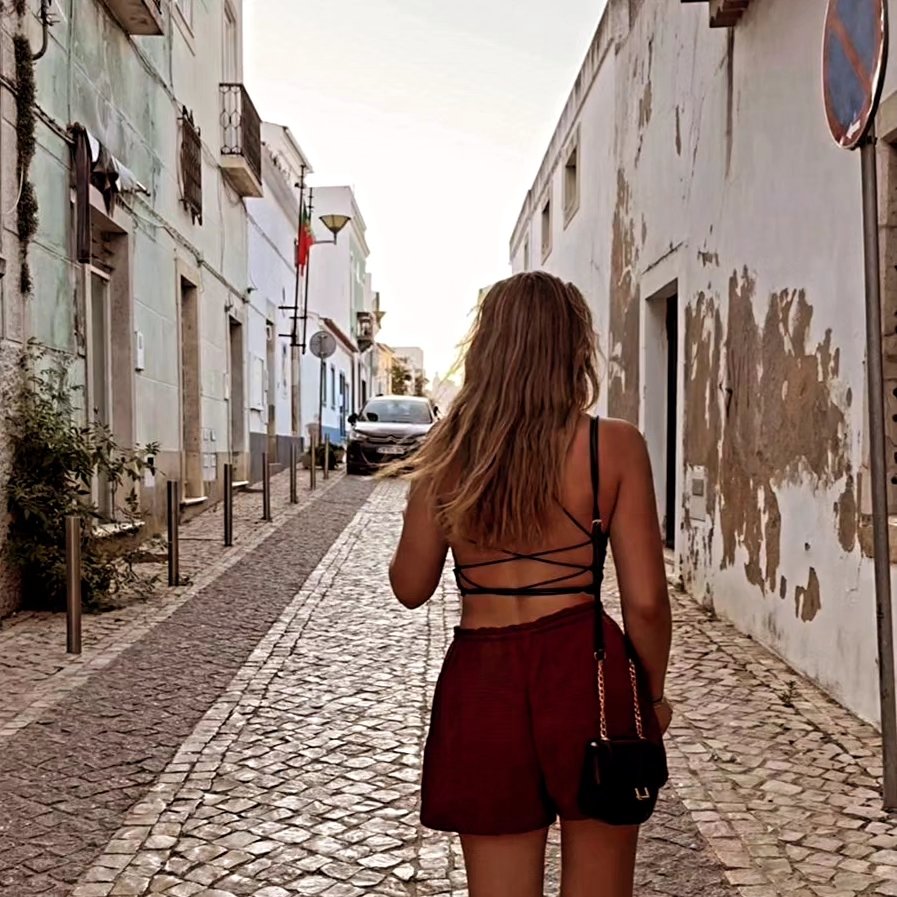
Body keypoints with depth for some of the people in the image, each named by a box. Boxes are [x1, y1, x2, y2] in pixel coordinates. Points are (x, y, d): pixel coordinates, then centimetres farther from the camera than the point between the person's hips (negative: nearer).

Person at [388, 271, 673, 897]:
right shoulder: (615, 446, -7)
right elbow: (644, 601, -7)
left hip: (480, 684, 2)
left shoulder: (449, 454, 0)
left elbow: (410, 587, 10)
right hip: (582, 673, -2)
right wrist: (654, 693, 11)